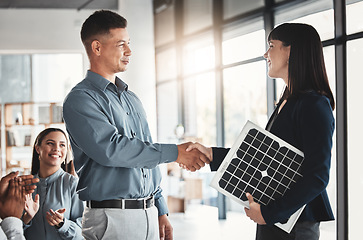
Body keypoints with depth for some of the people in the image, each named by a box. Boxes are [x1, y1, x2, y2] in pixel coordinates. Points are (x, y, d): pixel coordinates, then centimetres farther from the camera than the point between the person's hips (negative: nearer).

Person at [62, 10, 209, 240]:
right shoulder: (80, 100, -7)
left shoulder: (132, 99, 17)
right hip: (111, 218, -6)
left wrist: (161, 211, 17)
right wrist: (174, 152, -20)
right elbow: (111, 149, -21)